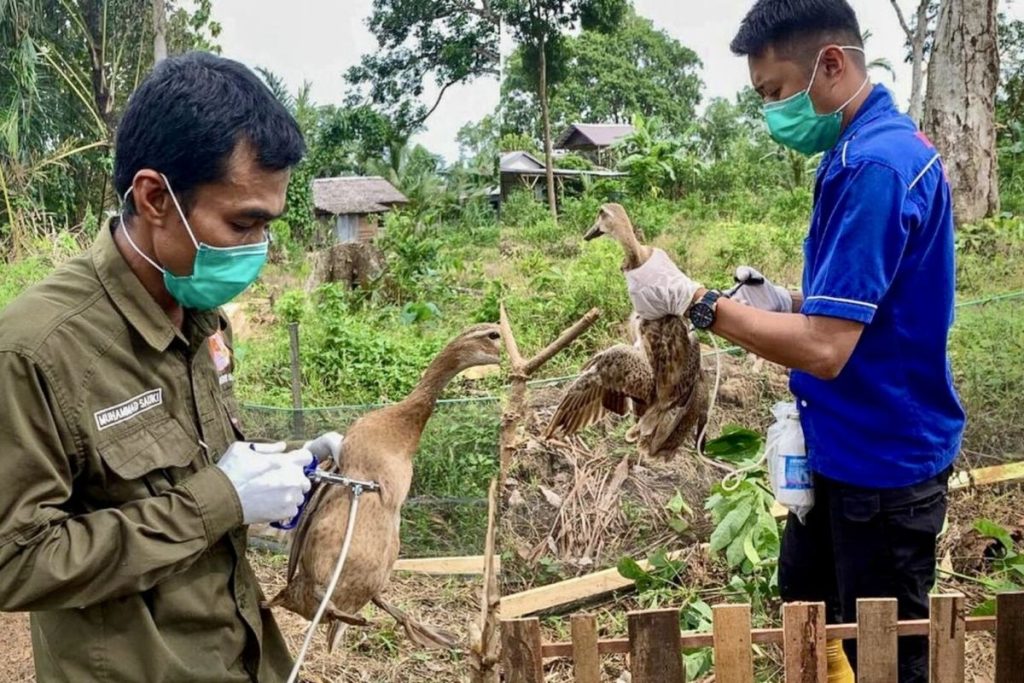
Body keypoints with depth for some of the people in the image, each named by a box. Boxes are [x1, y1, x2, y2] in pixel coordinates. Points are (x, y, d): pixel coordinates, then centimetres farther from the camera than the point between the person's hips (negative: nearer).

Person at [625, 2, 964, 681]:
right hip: (847, 447, 10)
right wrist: (787, 301, 0)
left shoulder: (875, 167, -26)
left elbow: (823, 350, -29)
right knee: (803, 608, 25)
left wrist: (694, 300, -22)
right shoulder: (867, 149, 6)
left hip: (884, 462, -10)